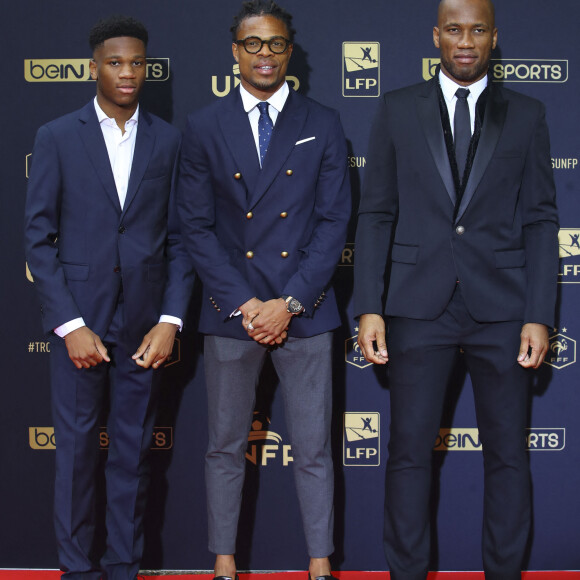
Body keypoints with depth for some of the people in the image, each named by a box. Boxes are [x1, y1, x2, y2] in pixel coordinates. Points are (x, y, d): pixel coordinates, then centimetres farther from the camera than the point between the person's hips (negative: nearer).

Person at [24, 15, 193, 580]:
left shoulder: (169, 141, 5)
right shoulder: (57, 137, 1)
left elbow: (179, 237, 5)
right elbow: (38, 237, -1)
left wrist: (169, 321, -4)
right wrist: (69, 324, -8)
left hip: (144, 322, 1)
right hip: (78, 317, -1)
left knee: (133, 449, 8)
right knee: (76, 447, 4)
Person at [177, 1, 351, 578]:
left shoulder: (322, 125, 5)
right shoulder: (203, 128, 4)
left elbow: (333, 221, 0)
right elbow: (196, 227, 1)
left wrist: (289, 303, -9)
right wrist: (243, 303, -9)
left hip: (304, 312, 0)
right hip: (229, 313, 0)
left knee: (313, 449, 5)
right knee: (225, 448, 9)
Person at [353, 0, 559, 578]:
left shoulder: (525, 115, 7)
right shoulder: (398, 109, 7)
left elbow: (540, 221, 4)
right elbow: (376, 215, 5)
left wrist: (539, 316, -4)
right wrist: (369, 307, -3)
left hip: (502, 309, 0)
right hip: (419, 306, 0)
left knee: (507, 454, 6)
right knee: (409, 451, 3)